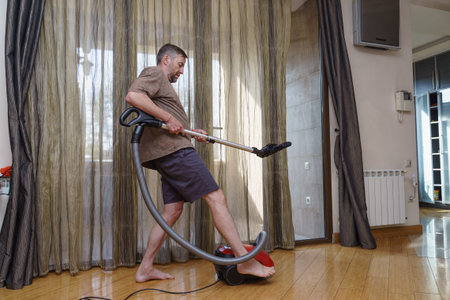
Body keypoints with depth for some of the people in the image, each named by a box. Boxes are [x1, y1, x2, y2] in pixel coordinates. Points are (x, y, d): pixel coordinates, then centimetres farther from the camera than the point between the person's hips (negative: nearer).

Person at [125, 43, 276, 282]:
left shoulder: (162, 84, 33)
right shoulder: (154, 74, 2)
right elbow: (133, 96, -19)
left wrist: (191, 131, 17)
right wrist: (168, 118, -19)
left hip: (168, 154, 11)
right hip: (173, 151, -11)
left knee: (173, 210, 8)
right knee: (216, 198, -13)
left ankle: (145, 268, 13)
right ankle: (245, 261, -11)